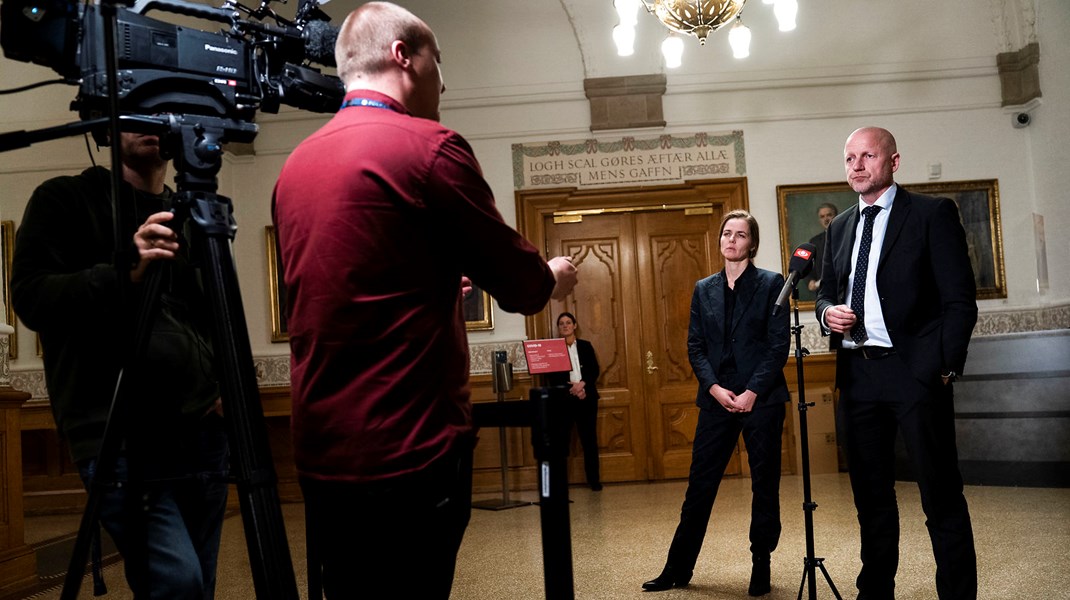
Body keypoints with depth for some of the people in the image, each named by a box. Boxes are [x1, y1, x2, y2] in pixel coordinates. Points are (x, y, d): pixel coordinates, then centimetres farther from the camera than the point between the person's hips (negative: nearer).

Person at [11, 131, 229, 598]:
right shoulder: (63, 200, 4)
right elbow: (30, 297, -7)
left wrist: (225, 379, 5)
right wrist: (123, 272, -23)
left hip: (201, 427, 5)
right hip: (117, 432, -5)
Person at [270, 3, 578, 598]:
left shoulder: (296, 164, 9)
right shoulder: (428, 146, -12)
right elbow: (521, 286, -5)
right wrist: (556, 277, 16)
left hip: (320, 455, 8)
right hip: (407, 454, -7)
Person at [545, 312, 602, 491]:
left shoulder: (586, 346, 11)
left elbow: (595, 370, 5)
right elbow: (551, 377, -1)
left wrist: (582, 384, -13)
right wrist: (572, 388, -13)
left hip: (586, 397, 2)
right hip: (563, 398, -1)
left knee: (589, 439, 3)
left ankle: (594, 479, 10)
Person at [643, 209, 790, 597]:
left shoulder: (771, 283, 1)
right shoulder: (704, 289, 11)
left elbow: (779, 344, -5)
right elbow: (695, 346, 7)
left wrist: (752, 393, -13)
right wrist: (714, 388, -8)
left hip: (761, 398, -3)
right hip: (717, 398, 3)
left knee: (764, 484, 7)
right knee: (699, 484, 6)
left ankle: (761, 568, 20)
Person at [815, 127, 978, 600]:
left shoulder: (933, 214, -1)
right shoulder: (839, 228, 16)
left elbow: (959, 299, -5)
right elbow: (825, 293, 22)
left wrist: (946, 366, -12)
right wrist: (828, 312, -1)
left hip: (915, 371, -5)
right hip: (857, 374, 6)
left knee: (941, 494, 0)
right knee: (870, 492, 13)